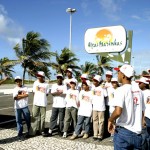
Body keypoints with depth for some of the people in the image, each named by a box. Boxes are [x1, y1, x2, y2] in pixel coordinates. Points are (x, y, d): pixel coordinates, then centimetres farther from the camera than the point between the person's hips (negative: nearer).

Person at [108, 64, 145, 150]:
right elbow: (142, 113, 13)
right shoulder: (139, 91, 7)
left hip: (123, 132, -5)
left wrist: (110, 120, -6)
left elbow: (118, 112, -24)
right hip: (137, 133, 6)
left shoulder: (121, 90, -12)